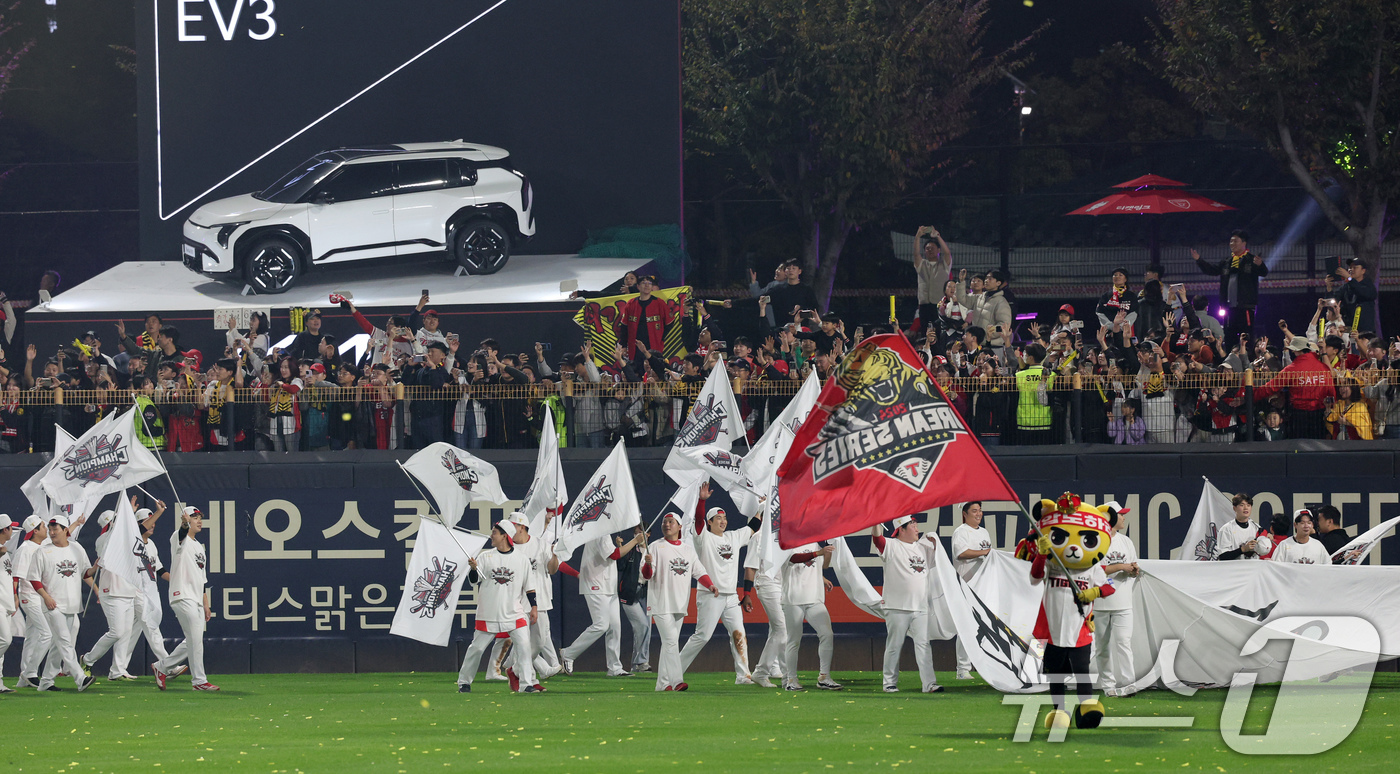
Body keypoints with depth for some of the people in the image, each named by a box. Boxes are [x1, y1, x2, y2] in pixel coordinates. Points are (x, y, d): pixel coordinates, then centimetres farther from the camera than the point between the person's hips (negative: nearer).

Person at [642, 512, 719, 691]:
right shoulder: (656, 547, -1)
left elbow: (699, 571, 14)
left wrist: (710, 585, -5)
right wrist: (648, 564, -31)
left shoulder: (688, 549, 14)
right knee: (671, 640, -15)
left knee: (670, 643, 8)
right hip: (661, 603, -5)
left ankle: (663, 683, 12)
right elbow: (646, 576, -8)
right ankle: (676, 680, -21)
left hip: (680, 605, 5)